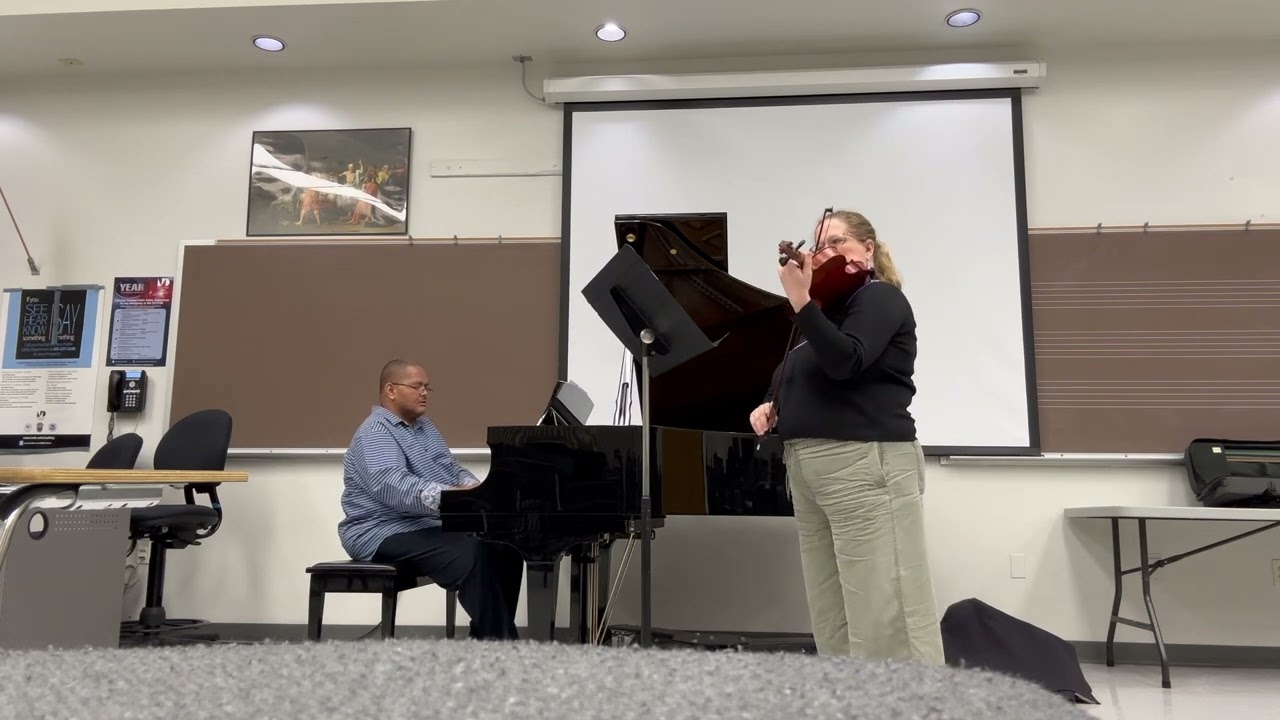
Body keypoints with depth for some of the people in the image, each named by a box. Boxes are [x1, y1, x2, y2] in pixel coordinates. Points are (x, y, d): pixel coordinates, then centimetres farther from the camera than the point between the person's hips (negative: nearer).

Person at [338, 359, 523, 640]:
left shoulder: (425, 426, 17)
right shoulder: (375, 434, -14)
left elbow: (454, 470, 17)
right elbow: (394, 487, -31)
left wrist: (478, 490, -7)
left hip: (428, 526, 9)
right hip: (386, 535, -9)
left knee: (506, 549, -7)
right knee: (476, 555, -30)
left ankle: (485, 636, 0)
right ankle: (499, 641, -22)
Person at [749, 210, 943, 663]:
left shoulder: (880, 298, -2)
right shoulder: (831, 308, 23)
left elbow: (846, 362, -21)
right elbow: (796, 377, 24)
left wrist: (801, 301, -24)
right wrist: (771, 404, 4)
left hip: (864, 464, -9)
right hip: (808, 468, 9)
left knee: (885, 612, -9)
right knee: (831, 616, 11)